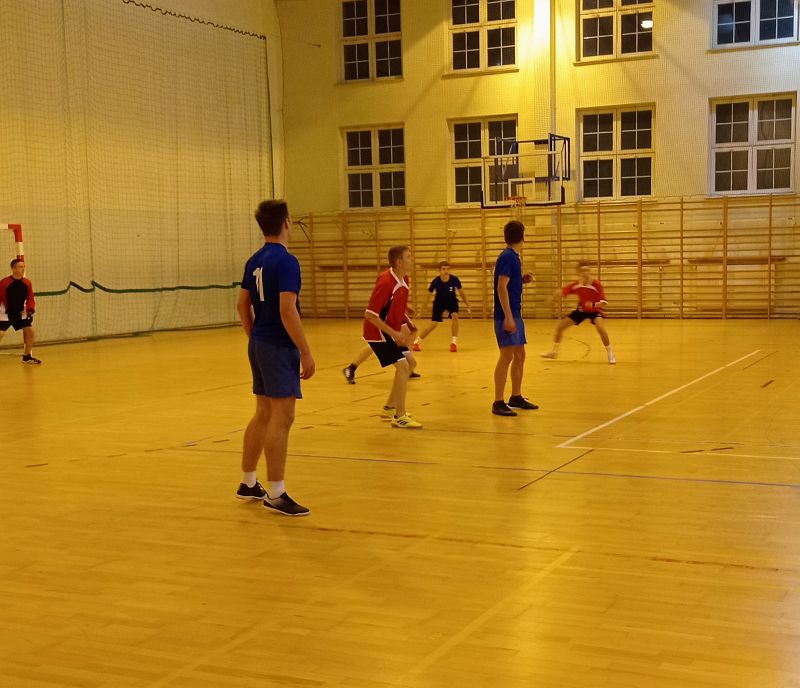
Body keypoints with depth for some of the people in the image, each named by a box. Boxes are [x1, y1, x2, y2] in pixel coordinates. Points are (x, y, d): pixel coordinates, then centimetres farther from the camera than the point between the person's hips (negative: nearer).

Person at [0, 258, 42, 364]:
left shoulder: (27, 283, -3)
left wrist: (30, 310, -8)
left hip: (20, 313, 5)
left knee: (29, 331, 1)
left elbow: (30, 298, 5)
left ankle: (27, 356, 16)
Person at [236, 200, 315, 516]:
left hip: (258, 345, 9)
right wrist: (306, 353, -17)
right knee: (282, 418, -5)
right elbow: (287, 311, -22)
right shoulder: (286, 261, -16)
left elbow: (242, 305, 16)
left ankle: (248, 484, 25)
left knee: (263, 415, 17)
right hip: (279, 347, -9)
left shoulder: (254, 261, 11)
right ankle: (275, 494, -3)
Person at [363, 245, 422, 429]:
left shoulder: (402, 281, 2)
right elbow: (370, 315, -25)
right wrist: (394, 333, -25)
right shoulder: (386, 282, -26)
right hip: (378, 333, -10)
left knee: (410, 362, 15)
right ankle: (399, 417, -9)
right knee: (402, 366, -15)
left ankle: (389, 407, 27)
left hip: (392, 331, 10)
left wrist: (405, 326, 1)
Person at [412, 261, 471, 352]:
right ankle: (416, 341, 17)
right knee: (433, 324, -1)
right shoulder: (435, 281, -25)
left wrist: (467, 305, 3)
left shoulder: (454, 279, -24)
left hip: (452, 301, 1)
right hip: (439, 302, -1)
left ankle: (454, 342, -14)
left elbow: (461, 292, -5)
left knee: (454, 316, -27)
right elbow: (429, 295, -11)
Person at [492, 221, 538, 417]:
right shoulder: (507, 257, -14)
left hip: (515, 314, 10)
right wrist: (508, 317, -24)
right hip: (506, 316, -10)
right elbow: (501, 287, -21)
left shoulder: (513, 257, 14)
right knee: (507, 356, -9)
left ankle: (516, 397, 24)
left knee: (519, 355, 14)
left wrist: (522, 280, 6)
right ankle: (498, 403, -6)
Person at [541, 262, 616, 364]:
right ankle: (554, 352, 25)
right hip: (581, 310, 4)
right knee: (560, 327, 3)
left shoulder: (596, 284, -23)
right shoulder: (575, 284, -13)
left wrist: (594, 305, -44)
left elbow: (604, 302, -26)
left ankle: (610, 354, -17)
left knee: (600, 328, -33)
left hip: (595, 310, -4)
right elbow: (560, 293, -13)